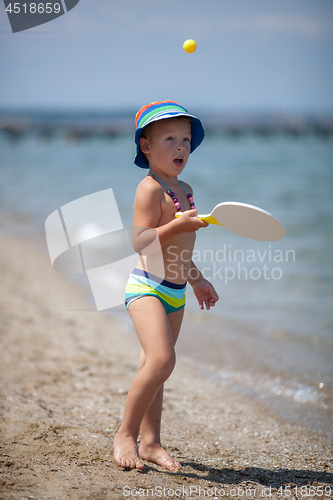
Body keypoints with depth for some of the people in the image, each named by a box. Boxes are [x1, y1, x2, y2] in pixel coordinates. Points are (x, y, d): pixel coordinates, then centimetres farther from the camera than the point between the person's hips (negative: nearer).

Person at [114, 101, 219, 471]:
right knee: (161, 359, -22)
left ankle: (150, 442, 16)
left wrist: (196, 278, 32)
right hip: (147, 287, -9)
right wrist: (179, 224, -30)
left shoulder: (183, 189, 16)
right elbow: (141, 241, -20)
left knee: (154, 366, 11)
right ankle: (125, 435, -9)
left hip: (175, 292, 9)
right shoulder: (150, 188, -12)